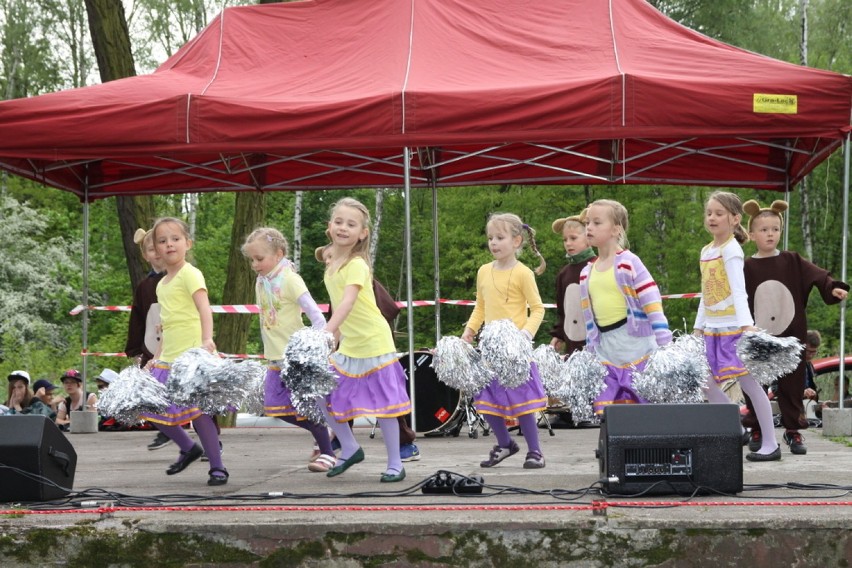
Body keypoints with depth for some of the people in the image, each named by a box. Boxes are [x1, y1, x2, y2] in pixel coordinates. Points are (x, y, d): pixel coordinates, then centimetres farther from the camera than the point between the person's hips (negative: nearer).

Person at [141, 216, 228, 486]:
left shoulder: (189, 274, -8)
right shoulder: (162, 284, 17)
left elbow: (204, 308, -22)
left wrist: (207, 339, -36)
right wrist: (158, 356, 20)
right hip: (168, 360, 8)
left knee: (197, 410, -10)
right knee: (154, 410, 8)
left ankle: (217, 467, 0)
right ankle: (189, 448, 27)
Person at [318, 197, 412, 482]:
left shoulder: (357, 265, -20)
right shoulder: (332, 263, 5)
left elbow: (347, 303, -34)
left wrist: (326, 333, -45)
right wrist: (337, 332, 13)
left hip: (373, 343, -8)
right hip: (347, 346, 8)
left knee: (383, 405, -1)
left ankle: (395, 465, 11)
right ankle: (350, 449, 20)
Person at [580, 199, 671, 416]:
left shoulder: (629, 262, -6)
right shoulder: (587, 273, 13)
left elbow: (653, 305, -10)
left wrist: (664, 346, -15)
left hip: (635, 344, -6)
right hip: (606, 351, 6)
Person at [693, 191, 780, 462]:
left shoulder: (731, 249, -10)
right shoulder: (706, 251, 13)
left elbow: (739, 291, -19)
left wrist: (747, 324, -29)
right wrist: (698, 327, 18)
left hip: (733, 327, -8)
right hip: (713, 328, 8)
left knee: (749, 383, -4)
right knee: (705, 383, 6)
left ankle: (771, 444, 1)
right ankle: (736, 430, 18)